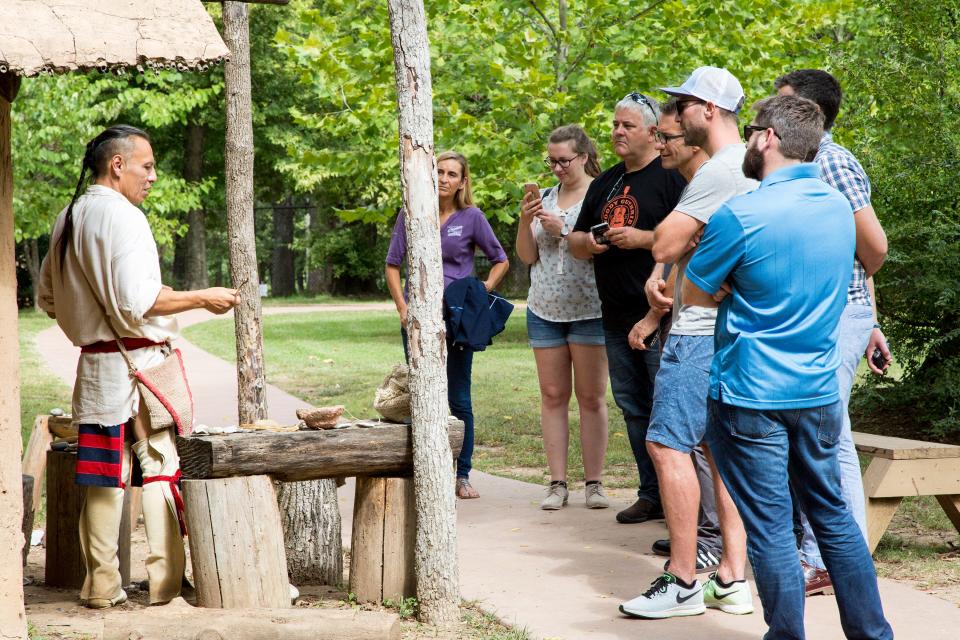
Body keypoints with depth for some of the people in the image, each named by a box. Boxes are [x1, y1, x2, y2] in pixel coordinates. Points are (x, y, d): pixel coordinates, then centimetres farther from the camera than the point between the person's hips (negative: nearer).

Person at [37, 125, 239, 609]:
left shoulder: (68, 219, 13)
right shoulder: (121, 215, -14)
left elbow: (48, 299, 22)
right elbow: (136, 300, -22)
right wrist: (202, 298, -13)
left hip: (94, 365, 8)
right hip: (137, 364, -8)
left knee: (104, 478, 10)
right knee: (162, 469, 0)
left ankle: (101, 586, 12)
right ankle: (166, 581, 0)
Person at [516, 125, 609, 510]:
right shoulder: (546, 199, 12)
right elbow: (527, 257, 11)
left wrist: (563, 230, -16)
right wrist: (525, 221, -5)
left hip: (589, 309, -5)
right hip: (545, 309, 5)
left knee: (591, 396, -2)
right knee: (553, 395, 3)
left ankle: (594, 483, 3)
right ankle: (557, 482, 6)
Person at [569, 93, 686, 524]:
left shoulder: (671, 177, -6)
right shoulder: (605, 183, 19)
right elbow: (576, 242, 24)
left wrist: (641, 238, -19)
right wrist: (588, 242, 2)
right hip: (617, 317, 8)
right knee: (633, 407, 11)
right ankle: (651, 496, 18)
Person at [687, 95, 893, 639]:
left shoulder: (741, 216, -16)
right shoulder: (839, 206, 5)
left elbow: (692, 291, -4)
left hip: (751, 396, -6)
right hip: (819, 391, 6)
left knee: (770, 527, 1)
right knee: (833, 515, 15)